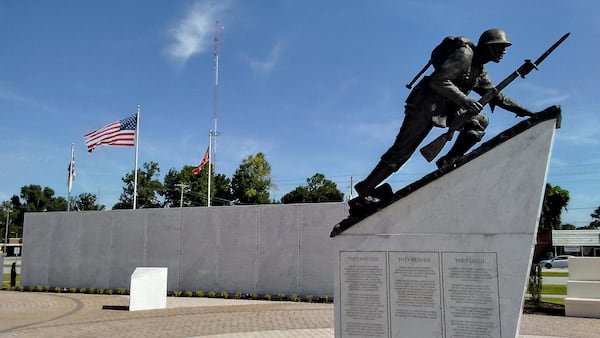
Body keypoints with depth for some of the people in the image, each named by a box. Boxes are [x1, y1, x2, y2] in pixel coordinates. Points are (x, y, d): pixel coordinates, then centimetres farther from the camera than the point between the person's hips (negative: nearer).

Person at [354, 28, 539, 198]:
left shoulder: (480, 70, 16)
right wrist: (465, 100, -28)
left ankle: (449, 161, -6)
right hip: (424, 105, -9)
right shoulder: (465, 54, -12)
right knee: (401, 150, -9)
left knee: (479, 122, -5)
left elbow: (495, 95, 24)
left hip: (446, 108, 9)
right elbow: (439, 81, -22)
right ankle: (364, 189, -3)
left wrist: (521, 110, 19)